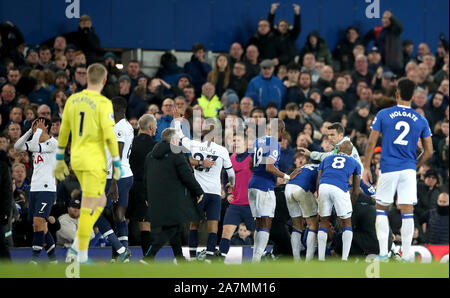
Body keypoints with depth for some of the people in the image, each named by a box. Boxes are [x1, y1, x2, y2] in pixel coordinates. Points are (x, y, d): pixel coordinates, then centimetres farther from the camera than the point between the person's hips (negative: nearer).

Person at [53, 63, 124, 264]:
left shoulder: (73, 100, 6)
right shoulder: (103, 104, -14)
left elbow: (63, 131, 12)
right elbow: (110, 136, -18)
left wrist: (60, 159, 21)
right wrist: (117, 163, -10)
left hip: (76, 160, 7)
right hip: (94, 161, -7)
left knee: (100, 202, 20)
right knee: (88, 208, -3)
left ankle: (81, 239, 6)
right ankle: (82, 255, -2)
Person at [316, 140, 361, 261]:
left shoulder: (327, 159, 32)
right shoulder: (355, 163, 29)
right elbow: (356, 190, 27)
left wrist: (319, 196, 38)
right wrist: (350, 203, 41)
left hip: (323, 187, 2)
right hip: (340, 188, -2)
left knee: (324, 222, 18)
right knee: (347, 223, 14)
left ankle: (321, 258, 13)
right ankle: (344, 258, 4)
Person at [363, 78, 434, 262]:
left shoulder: (383, 115, -2)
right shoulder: (421, 120, 4)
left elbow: (371, 143, -2)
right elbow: (428, 152, 6)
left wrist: (366, 167, 6)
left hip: (388, 169, -1)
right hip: (409, 170, 1)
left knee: (381, 209, 11)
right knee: (407, 212, 2)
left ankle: (383, 253, 4)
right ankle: (406, 255, 1)